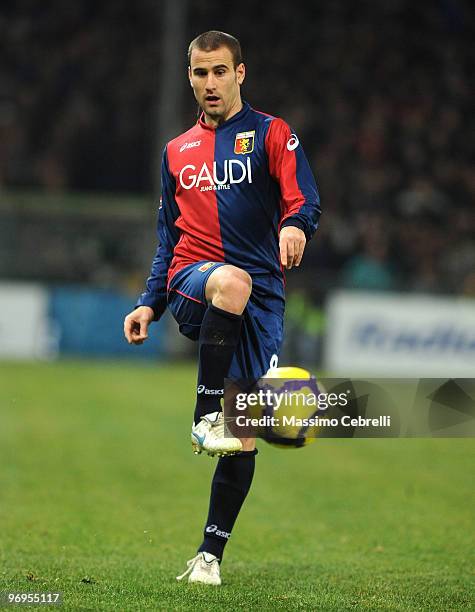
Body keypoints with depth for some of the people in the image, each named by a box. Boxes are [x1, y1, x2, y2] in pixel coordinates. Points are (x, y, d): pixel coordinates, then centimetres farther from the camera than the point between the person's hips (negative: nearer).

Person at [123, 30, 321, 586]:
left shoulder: (271, 134, 8)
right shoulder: (177, 151, 21)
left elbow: (305, 202, -6)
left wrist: (296, 225, -30)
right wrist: (149, 304, 14)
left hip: (262, 295, -1)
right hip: (191, 281, 1)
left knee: (245, 436, -4)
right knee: (231, 280, -39)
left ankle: (210, 554, 4)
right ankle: (206, 416, -36)